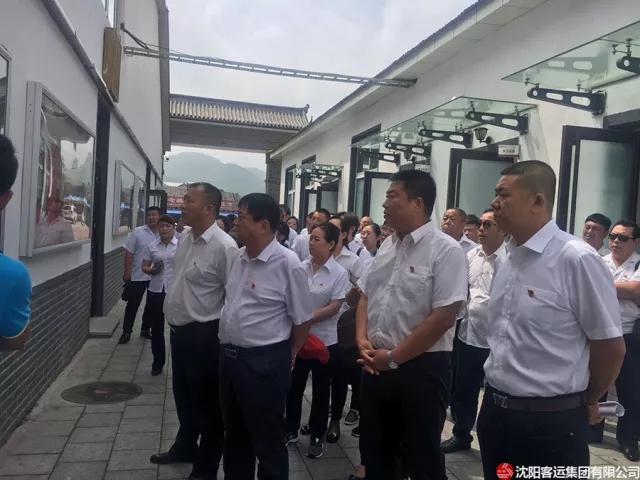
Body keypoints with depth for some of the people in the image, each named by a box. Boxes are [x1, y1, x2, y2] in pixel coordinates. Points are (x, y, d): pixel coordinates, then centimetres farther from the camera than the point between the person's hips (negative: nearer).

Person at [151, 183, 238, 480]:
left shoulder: (224, 246, -23)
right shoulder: (184, 238, 4)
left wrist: (220, 332, -13)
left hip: (204, 335, -8)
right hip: (179, 330, 8)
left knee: (207, 403, 10)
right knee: (183, 396, 26)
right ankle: (184, 447, 49)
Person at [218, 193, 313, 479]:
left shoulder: (287, 264, -17)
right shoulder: (238, 258, 5)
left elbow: (303, 319, -11)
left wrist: (286, 357, 1)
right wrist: (228, 349, 17)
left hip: (264, 363, -7)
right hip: (229, 356, 7)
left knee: (268, 442, 9)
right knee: (235, 435, 23)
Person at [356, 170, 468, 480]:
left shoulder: (446, 250, -14)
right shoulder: (387, 247, 8)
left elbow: (443, 317, -20)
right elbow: (365, 296, 15)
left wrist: (393, 357, -14)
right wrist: (362, 340, -1)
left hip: (422, 368, -6)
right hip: (376, 365, 7)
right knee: (374, 451, 19)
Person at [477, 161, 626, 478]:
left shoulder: (577, 259, -17)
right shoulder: (503, 260, 5)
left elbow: (611, 346, -9)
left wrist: (586, 401, 6)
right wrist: (497, 397, 16)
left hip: (550, 422, -6)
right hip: (494, 410, 7)